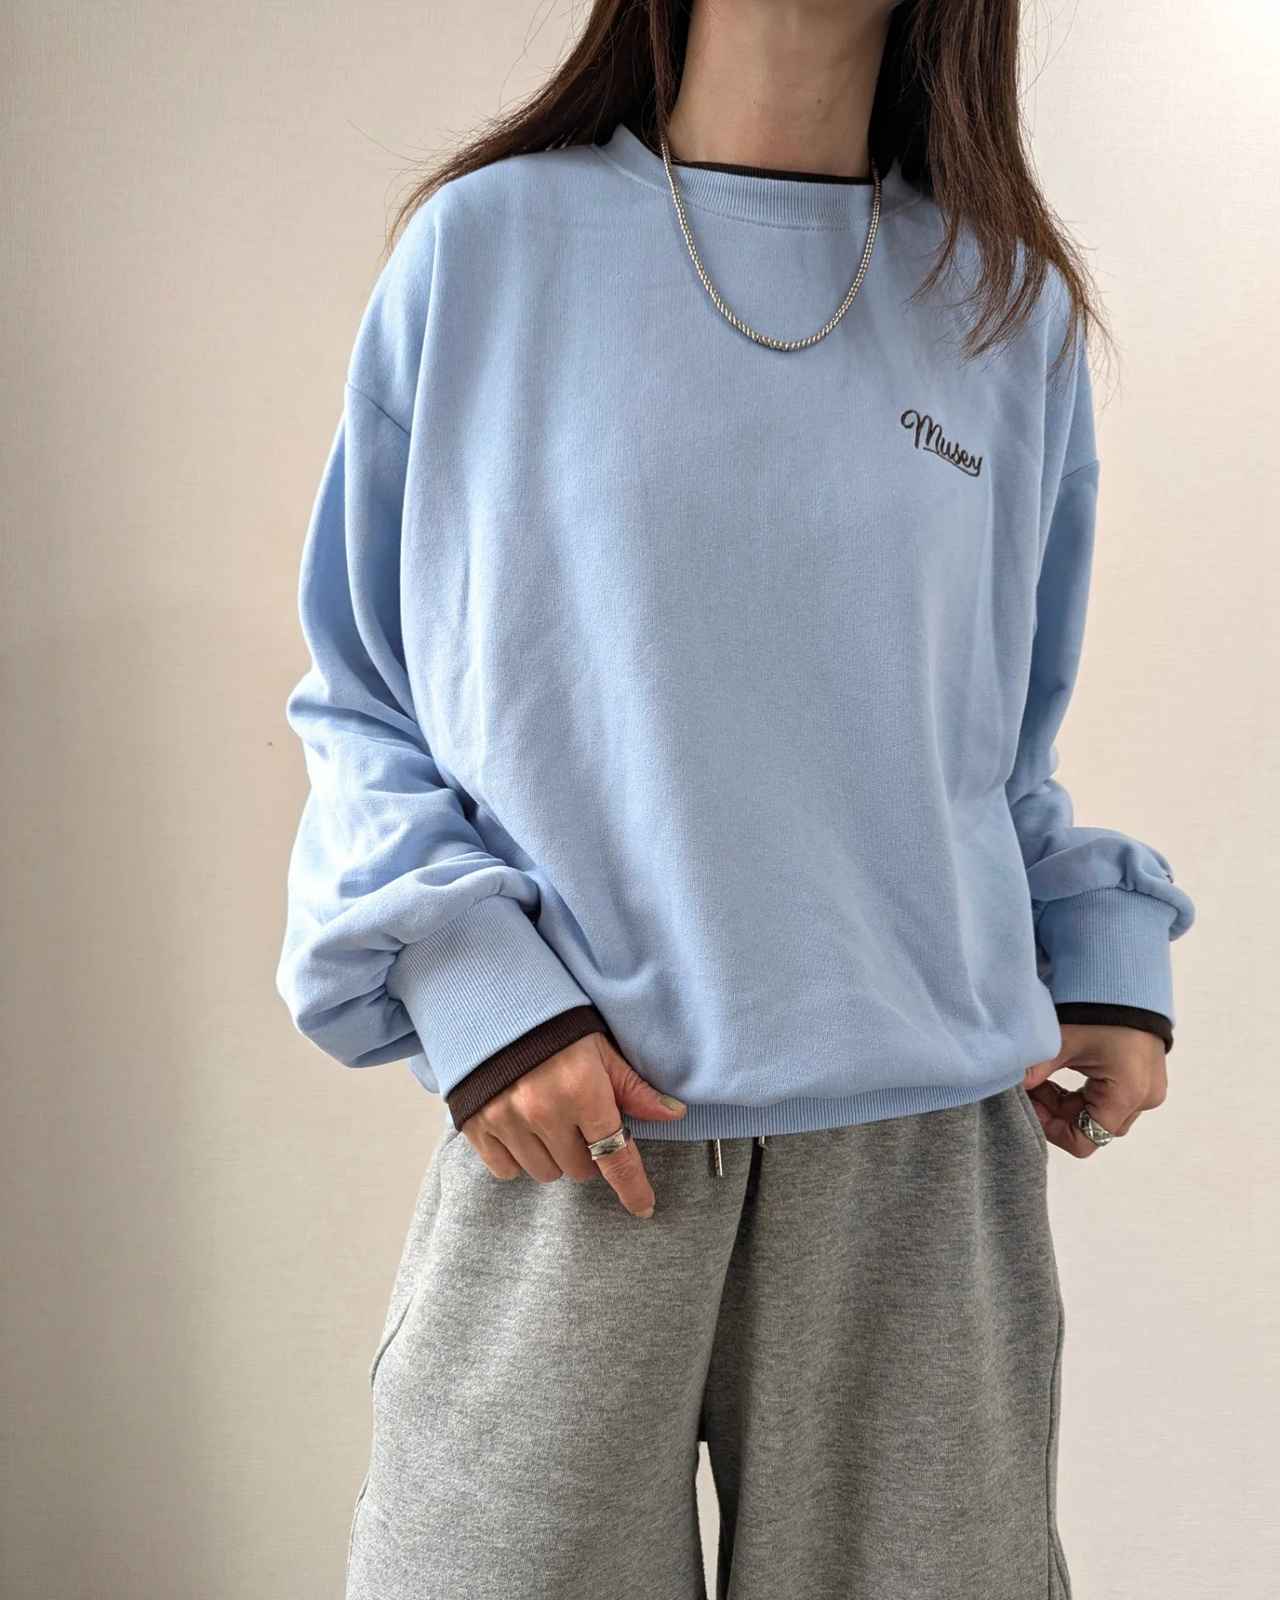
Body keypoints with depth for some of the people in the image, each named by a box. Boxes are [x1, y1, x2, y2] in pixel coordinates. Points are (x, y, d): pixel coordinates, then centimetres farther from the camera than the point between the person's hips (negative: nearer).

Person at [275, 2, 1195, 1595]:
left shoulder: (1010, 304, 11)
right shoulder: (487, 246, 3)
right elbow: (358, 698, 5)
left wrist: (1106, 958, 2)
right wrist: (469, 980, -11)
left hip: (933, 1141, 3)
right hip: (572, 1138, -2)